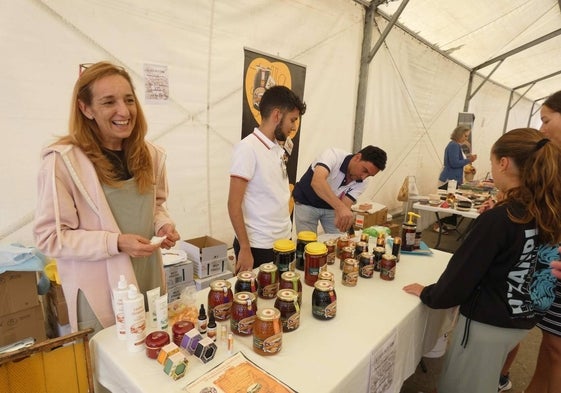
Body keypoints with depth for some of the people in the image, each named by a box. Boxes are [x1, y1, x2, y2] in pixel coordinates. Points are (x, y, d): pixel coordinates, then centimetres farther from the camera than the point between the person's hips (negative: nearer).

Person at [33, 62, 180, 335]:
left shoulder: (149, 154, 1)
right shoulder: (62, 161, -16)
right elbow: (49, 236, -13)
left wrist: (163, 224, -7)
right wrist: (116, 242, -22)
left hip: (148, 280, 5)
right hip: (100, 294, -5)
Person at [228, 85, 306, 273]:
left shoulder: (279, 148, 6)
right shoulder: (247, 148, -15)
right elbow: (234, 205, -16)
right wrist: (245, 249, -15)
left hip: (283, 241, 7)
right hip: (259, 246, -7)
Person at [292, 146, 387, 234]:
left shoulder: (361, 183, -13)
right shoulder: (334, 155, -29)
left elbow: (345, 205, -19)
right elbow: (317, 181, -46)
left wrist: (342, 217, -42)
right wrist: (341, 207, -58)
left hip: (331, 208, 5)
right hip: (306, 204, -4)